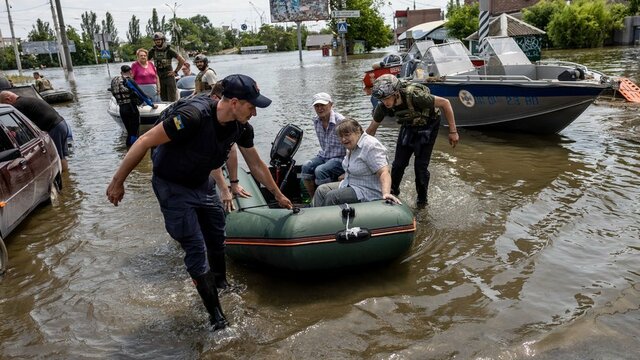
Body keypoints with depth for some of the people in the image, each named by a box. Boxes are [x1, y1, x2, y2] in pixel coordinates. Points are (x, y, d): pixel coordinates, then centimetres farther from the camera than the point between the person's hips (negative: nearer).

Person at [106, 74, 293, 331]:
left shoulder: (241, 127, -13)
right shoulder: (194, 116, -36)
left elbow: (256, 165, 4)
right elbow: (145, 141, -28)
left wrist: (278, 195, 14)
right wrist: (118, 182, -21)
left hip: (202, 184, 7)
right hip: (172, 188, -7)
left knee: (217, 240, 16)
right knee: (196, 250, -5)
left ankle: (221, 288, 41)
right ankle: (215, 312, 10)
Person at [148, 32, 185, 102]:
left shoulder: (169, 50, -6)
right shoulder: (152, 51, 4)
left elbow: (182, 60, -3)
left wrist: (175, 71, -5)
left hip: (169, 76, -3)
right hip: (159, 77, 3)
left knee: (172, 99, -5)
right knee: (163, 99, 8)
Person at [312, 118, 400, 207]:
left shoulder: (370, 146, -22)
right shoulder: (352, 145, 8)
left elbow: (384, 172, -31)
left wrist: (386, 193, -43)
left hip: (368, 191, -10)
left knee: (331, 196, -22)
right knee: (321, 190, -1)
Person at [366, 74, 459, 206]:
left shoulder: (414, 96, -40)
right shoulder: (383, 106, -25)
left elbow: (445, 103, -28)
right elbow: (371, 129, -8)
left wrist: (453, 132, -24)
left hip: (428, 125, -4)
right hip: (408, 126, 4)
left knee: (421, 164, -7)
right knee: (399, 163, 1)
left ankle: (422, 198, 16)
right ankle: (393, 191, 27)